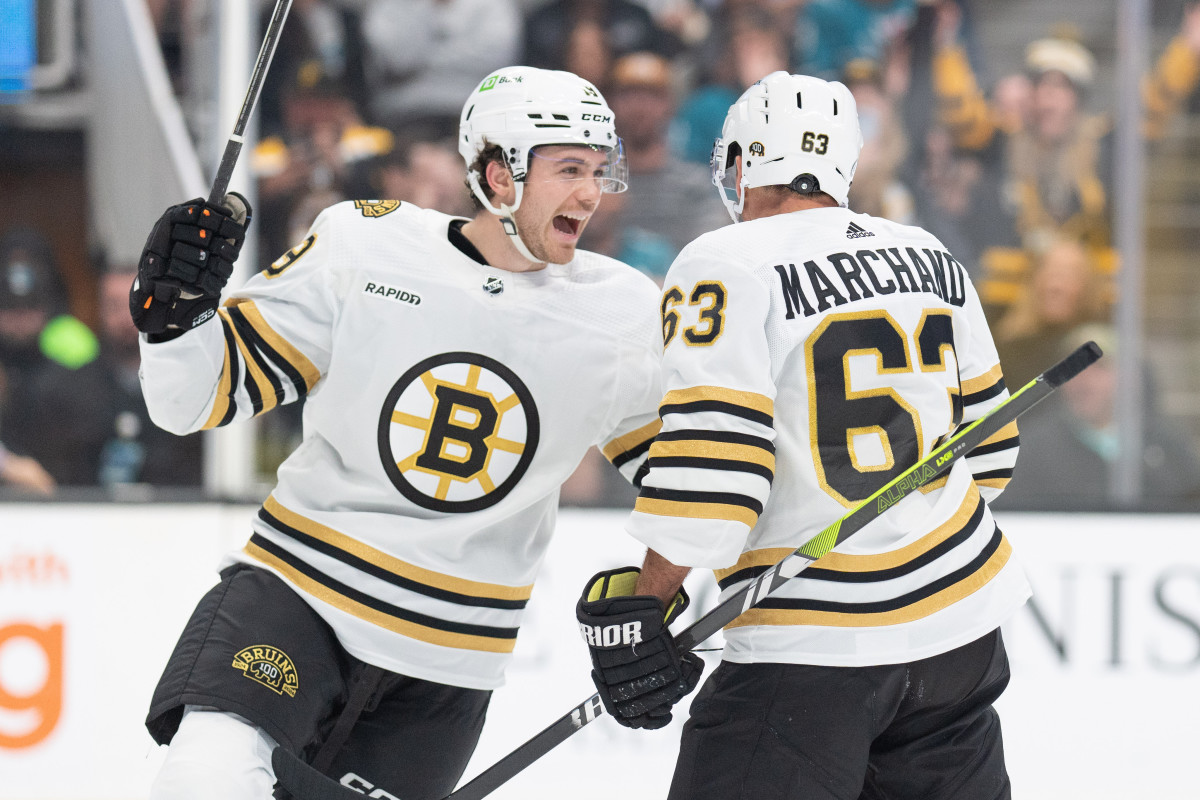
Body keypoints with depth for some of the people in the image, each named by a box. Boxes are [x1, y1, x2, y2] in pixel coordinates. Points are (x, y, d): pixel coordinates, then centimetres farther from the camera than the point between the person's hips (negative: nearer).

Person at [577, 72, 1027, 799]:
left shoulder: (726, 269, -10)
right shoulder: (931, 260, 11)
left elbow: (707, 459, -19)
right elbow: (983, 444, 18)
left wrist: (640, 604, -14)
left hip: (812, 653, -6)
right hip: (957, 617, 7)